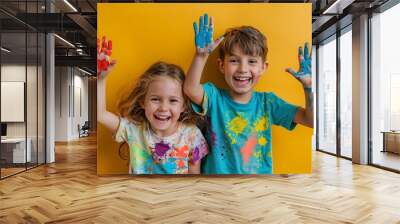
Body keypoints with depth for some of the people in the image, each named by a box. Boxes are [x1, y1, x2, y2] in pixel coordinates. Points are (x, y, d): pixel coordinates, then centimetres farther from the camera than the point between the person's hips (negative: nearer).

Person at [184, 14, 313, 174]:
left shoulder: (268, 102, 1)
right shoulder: (215, 98, -5)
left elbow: (310, 119, -2)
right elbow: (190, 89, -24)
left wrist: (308, 86, -15)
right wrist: (201, 55, -35)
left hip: (260, 173, 2)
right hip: (217, 171, -1)